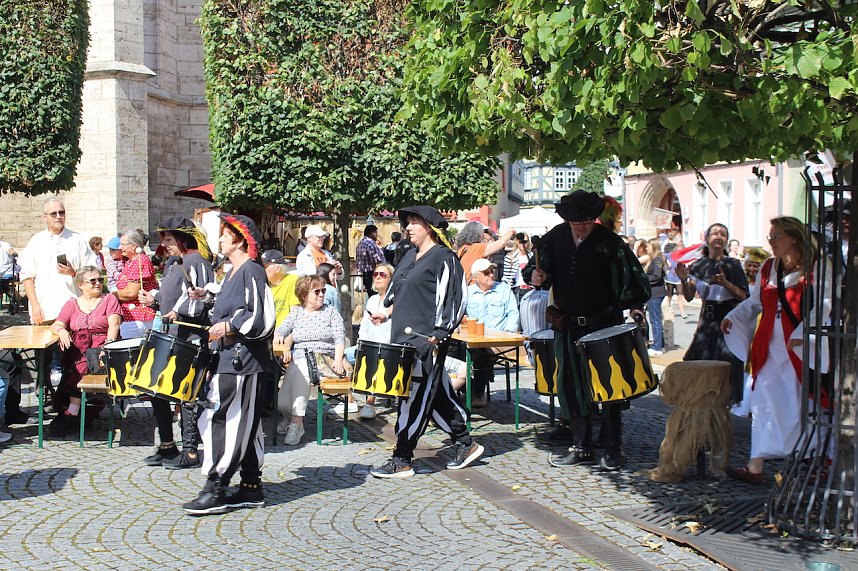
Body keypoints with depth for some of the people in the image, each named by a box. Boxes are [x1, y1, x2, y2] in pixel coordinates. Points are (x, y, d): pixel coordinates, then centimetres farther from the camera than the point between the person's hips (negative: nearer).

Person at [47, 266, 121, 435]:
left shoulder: (109, 300, 13)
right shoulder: (72, 304, 21)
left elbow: (114, 324, -1)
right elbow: (56, 325, 9)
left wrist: (108, 346, -19)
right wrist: (61, 331, -16)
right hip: (77, 350, 3)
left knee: (82, 367, -31)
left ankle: (71, 413, -28)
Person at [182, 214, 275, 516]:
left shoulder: (252, 271, -13)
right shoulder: (234, 271, 16)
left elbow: (260, 318, -20)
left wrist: (228, 327, -15)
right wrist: (208, 296, 19)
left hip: (241, 360, -10)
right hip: (230, 358, 10)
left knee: (221, 420, -10)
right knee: (244, 424, 12)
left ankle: (215, 491, -6)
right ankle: (251, 487, 18)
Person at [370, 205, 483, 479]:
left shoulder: (443, 258, -10)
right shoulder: (411, 256, 16)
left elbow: (454, 299, -15)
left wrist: (438, 335, -19)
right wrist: (389, 312, 13)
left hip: (427, 341, -9)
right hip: (405, 336, 9)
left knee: (414, 398, -5)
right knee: (437, 395, 13)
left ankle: (401, 461, 0)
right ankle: (465, 443, 25)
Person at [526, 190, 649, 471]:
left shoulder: (608, 241, -8)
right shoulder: (555, 237, 3)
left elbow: (631, 275, -9)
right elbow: (539, 266, 13)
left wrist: (634, 305, -23)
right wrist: (536, 276, -9)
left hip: (604, 326, -4)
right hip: (568, 327, 4)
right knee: (569, 385, 7)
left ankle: (613, 449, 11)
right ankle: (581, 447, 18)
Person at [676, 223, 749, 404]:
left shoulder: (732, 265, -5)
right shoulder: (699, 265, 6)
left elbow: (743, 296, -10)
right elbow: (689, 297, 8)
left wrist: (725, 283, -24)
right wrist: (684, 280, -10)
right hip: (706, 319, 4)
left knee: (726, 363, -8)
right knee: (697, 362, 2)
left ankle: (726, 402, 4)